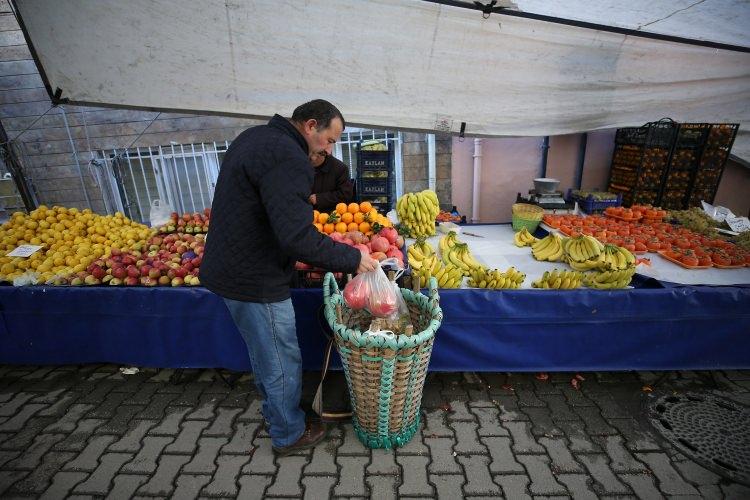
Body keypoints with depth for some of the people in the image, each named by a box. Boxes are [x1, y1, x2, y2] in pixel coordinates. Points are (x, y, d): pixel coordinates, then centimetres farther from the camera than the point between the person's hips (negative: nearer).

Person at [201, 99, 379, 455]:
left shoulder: (255, 136, 9)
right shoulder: (288, 158, -25)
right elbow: (299, 239, -32)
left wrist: (302, 200, 17)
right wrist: (352, 259, -21)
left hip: (230, 266, 10)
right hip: (254, 280, -10)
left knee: (263, 352, 27)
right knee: (282, 360, 10)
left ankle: (275, 409, 49)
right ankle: (289, 434, 33)